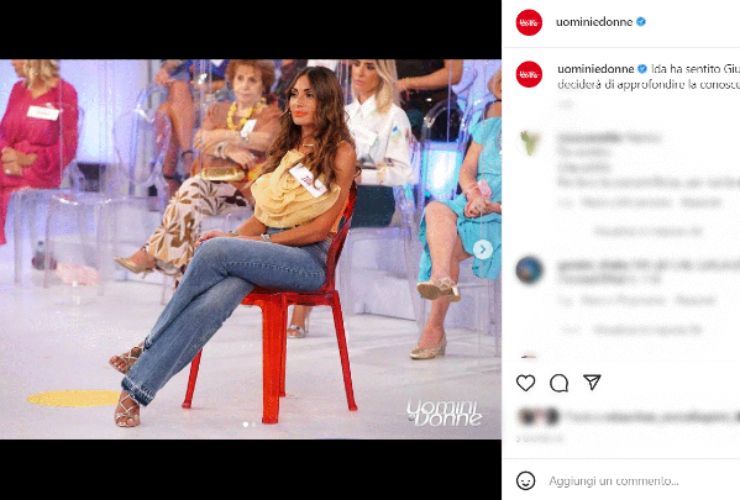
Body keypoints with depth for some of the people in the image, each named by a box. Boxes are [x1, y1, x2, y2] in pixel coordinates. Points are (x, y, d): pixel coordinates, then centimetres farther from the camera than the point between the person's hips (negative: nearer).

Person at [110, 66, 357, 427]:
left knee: (214, 251, -31)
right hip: (266, 252, 5)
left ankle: (149, 346, -19)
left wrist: (260, 242, -11)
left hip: (310, 259, -5)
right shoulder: (287, 148, 21)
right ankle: (137, 389, -36)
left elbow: (322, 226, -7)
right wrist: (235, 237, -3)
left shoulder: (341, 152, 0)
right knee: (213, 302, -30)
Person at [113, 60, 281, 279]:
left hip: (242, 186, -4)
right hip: (210, 179, 4)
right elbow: (202, 141, 4)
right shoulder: (218, 110, 24)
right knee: (192, 190, -31)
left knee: (193, 189, -30)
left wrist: (225, 135, -12)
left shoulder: (271, 114, 12)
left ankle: (152, 254, -32)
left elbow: (267, 140, -11)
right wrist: (229, 150, -15)